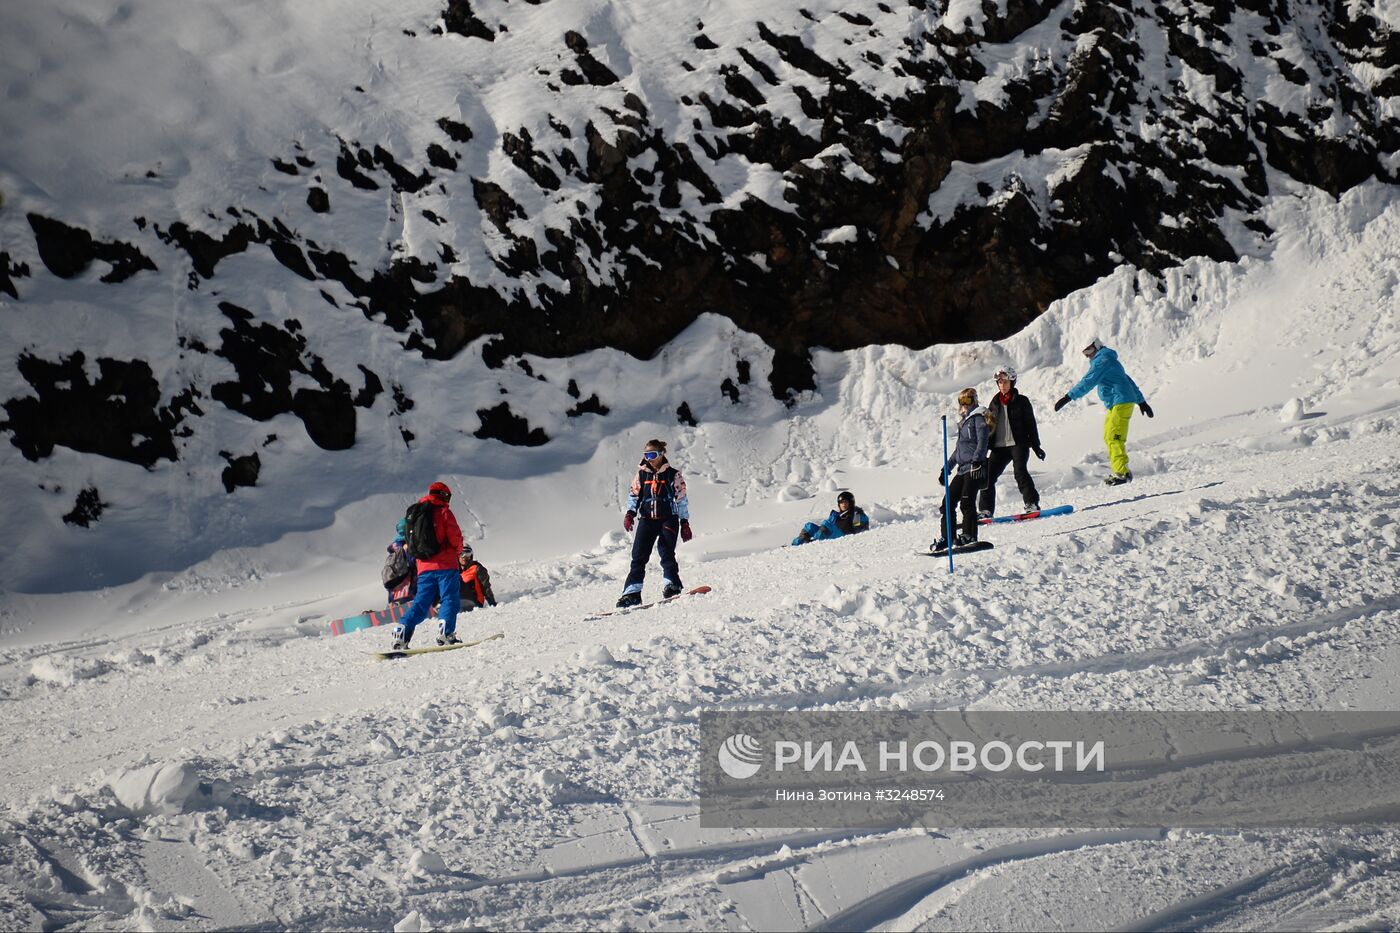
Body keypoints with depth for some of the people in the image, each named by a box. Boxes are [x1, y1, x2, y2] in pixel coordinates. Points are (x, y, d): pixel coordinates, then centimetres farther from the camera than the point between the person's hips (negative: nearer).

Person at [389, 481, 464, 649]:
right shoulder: (443, 512, -2)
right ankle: (446, 632, -24)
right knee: (450, 599, -5)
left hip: (424, 567, 5)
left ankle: (402, 632, -7)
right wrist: (458, 549, 13)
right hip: (445, 565, -5)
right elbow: (455, 537, -6)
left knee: (420, 603, 7)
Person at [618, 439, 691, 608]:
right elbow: (634, 494, 16)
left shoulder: (673, 475, 2)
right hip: (647, 519, 3)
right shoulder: (641, 474, 11)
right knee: (638, 556, -6)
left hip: (668, 519, -3)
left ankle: (672, 585, -11)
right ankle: (632, 592, -6)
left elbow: (681, 499, 3)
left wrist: (684, 523, 1)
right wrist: (630, 513, -1)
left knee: (666, 551, -18)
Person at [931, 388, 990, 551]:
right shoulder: (964, 422, 25)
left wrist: (976, 460, -28)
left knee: (966, 502, -16)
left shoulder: (978, 418, -1)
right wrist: (946, 469, 31)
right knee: (947, 502, 3)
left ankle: (969, 536, -13)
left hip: (975, 469, -9)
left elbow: (982, 441, -15)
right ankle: (946, 537, 6)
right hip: (962, 469, 9)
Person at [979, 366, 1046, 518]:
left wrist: (1036, 446, -5)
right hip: (999, 447, 5)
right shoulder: (994, 403, 15)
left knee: (1020, 471, -23)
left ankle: (1032, 504, -21)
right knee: (988, 475, -3)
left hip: (1019, 444, -5)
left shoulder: (1021, 401, 2)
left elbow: (1030, 424, 1)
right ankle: (985, 510, 2)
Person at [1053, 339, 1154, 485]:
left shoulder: (1102, 360, -11)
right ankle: (1118, 471, 16)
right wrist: (1141, 401, 33)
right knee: (1109, 437, 14)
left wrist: (1068, 397, -24)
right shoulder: (1108, 359, 22)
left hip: (1120, 403, -11)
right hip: (1114, 404, 11)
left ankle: (1122, 472, -16)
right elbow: (1128, 380, 28)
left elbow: (1088, 381, -21)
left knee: (1114, 438, -13)